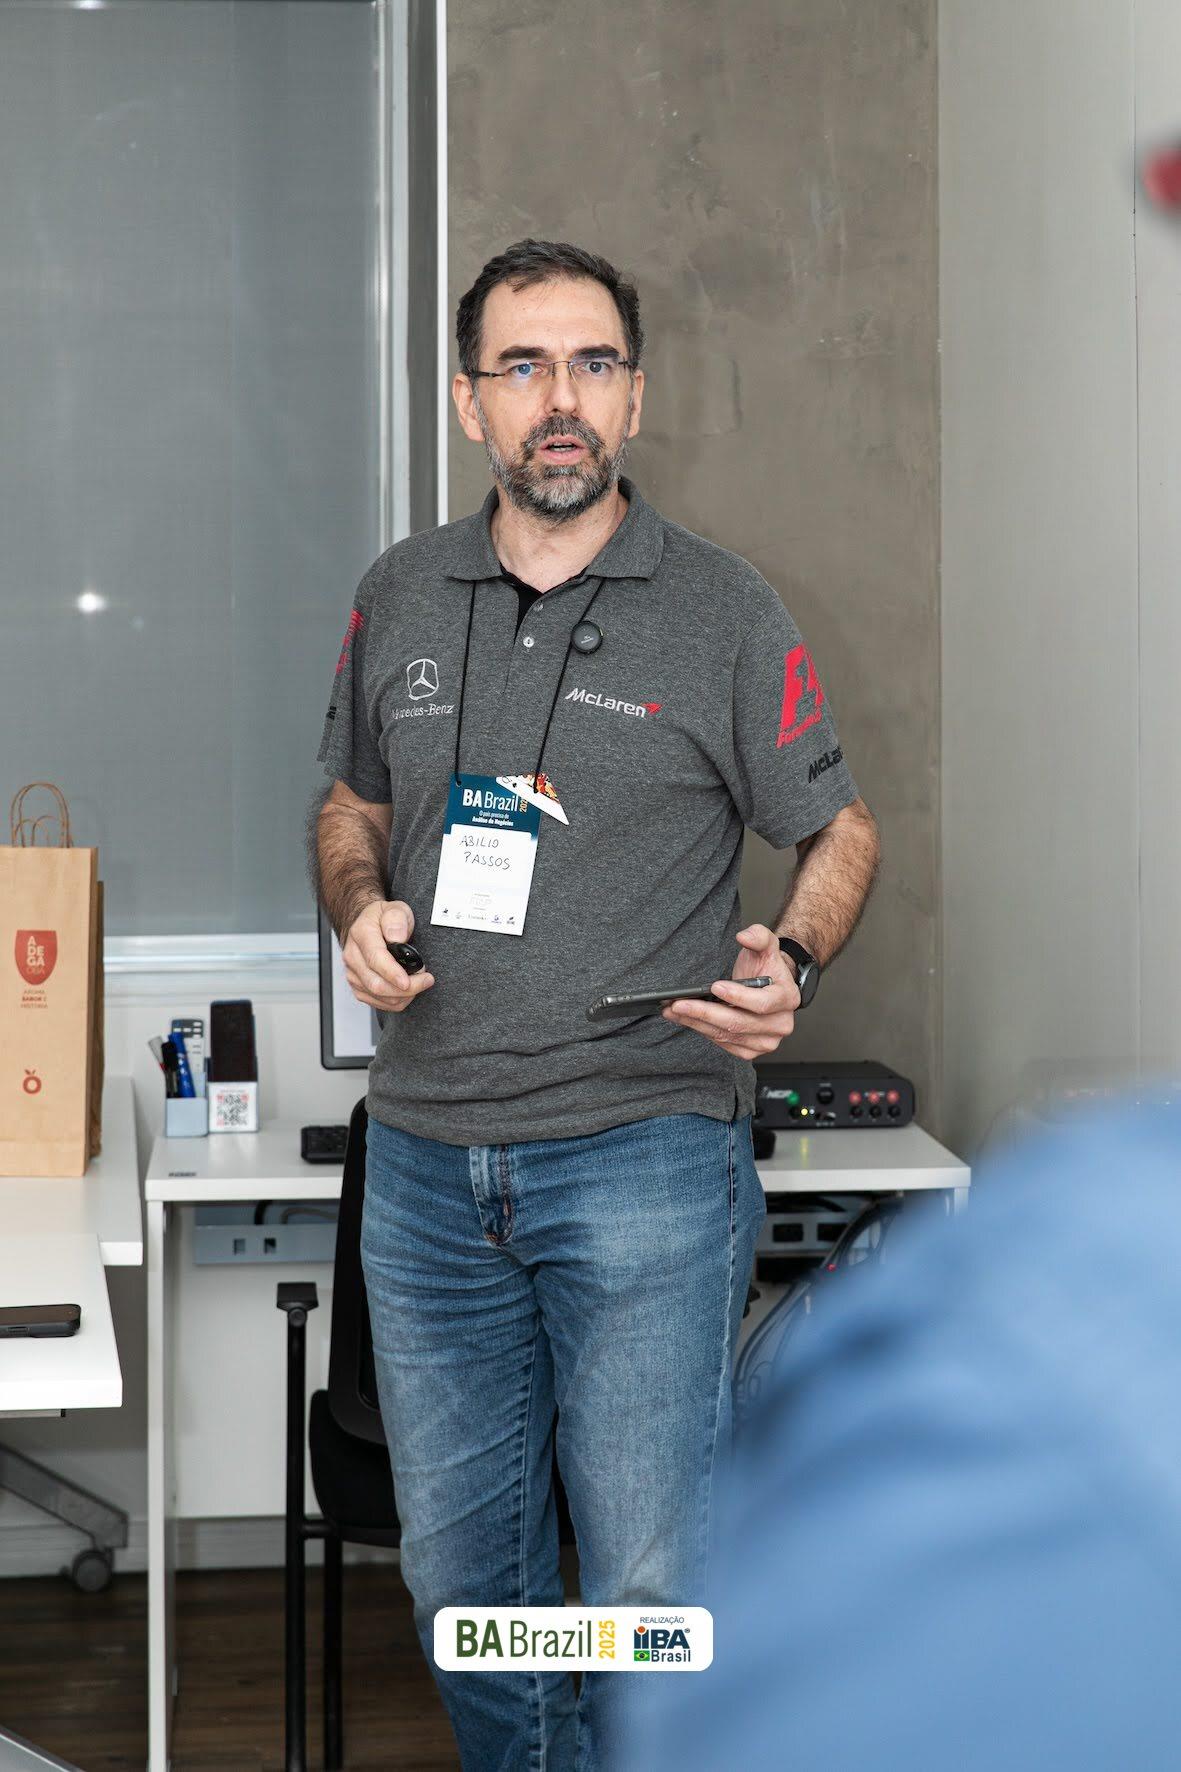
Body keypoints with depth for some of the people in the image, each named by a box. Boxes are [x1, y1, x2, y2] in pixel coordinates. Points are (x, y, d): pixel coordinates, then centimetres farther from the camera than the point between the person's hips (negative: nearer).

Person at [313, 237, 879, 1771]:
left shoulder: (725, 612, -2)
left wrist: (788, 965, -13)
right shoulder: (399, 598, 9)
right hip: (425, 1165, 4)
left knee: (654, 1590, -3)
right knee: (460, 1575, 14)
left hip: (643, 1157, -4)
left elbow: (840, 830, 7)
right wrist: (361, 908, 0)